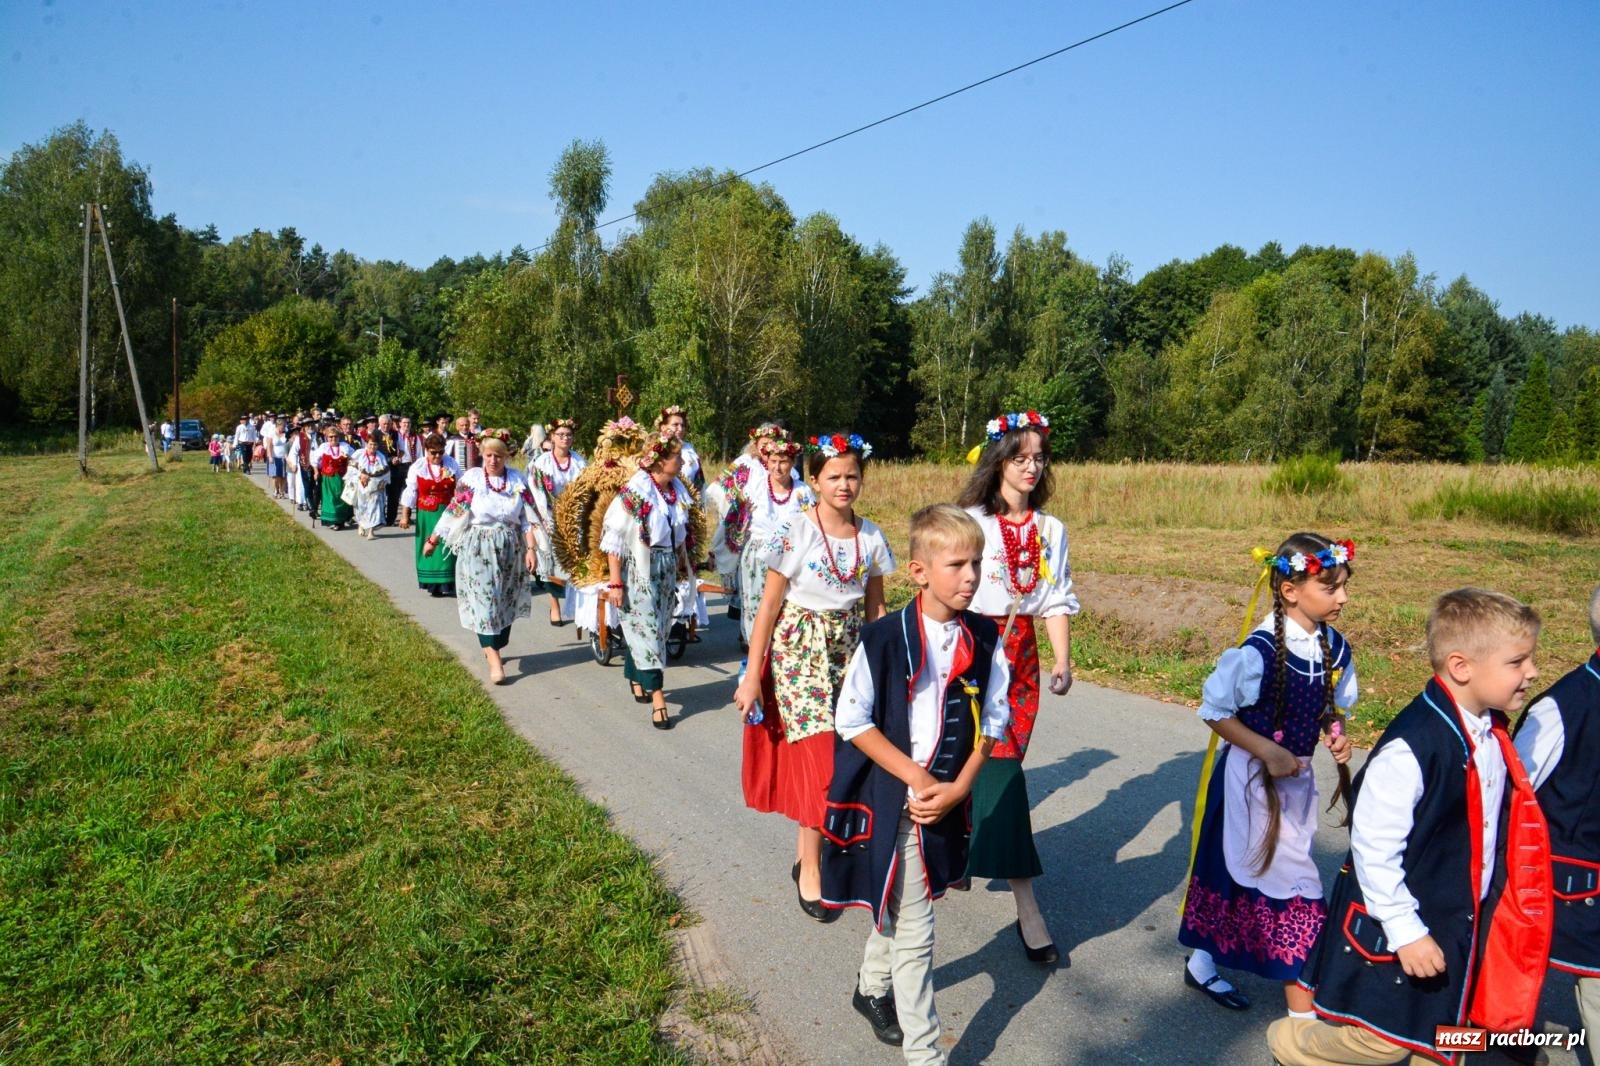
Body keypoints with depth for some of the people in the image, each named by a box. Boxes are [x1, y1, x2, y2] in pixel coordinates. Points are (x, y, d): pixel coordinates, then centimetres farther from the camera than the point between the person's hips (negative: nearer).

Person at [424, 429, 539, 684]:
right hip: (478, 550, -3)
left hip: (510, 550, 3)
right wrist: (433, 540, 2)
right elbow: (453, 512, -1)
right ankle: (495, 662, -9)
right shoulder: (471, 479, -5)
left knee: (506, 602, 10)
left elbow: (528, 519, 1)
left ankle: (493, 650, 28)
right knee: (484, 603, -8)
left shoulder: (518, 481, 1)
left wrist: (530, 549, -5)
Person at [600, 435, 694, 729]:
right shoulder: (635, 493, -17)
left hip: (667, 570, 7)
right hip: (639, 571, -7)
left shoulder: (678, 489, 3)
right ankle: (657, 697, -2)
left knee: (657, 629, 14)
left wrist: (683, 563, 17)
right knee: (646, 630, -4)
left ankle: (637, 681, 31)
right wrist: (615, 583, -17)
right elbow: (615, 539, -16)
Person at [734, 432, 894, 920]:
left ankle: (806, 850, 28)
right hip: (799, 648, -4)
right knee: (818, 757, -6)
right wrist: (751, 676, -9)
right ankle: (810, 869, 13)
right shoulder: (794, 533, -11)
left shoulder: (871, 537, 2)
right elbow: (768, 607, -8)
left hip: (851, 651, 4)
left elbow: (875, 607, 9)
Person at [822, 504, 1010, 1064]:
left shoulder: (984, 639, -5)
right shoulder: (884, 639, -18)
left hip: (948, 798, 5)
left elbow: (992, 721, 2)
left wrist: (958, 787, -9)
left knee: (899, 905, 23)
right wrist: (916, 777, -16)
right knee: (913, 926, 2)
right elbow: (852, 721, -13)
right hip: (892, 797, -4)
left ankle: (872, 988, 48)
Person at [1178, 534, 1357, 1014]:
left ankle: (1202, 964, 39)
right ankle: (1302, 1017, 10)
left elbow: (1335, 707, 12)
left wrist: (1337, 736, -9)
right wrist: (1267, 751, -21)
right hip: (1250, 777, -7)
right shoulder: (1259, 651, -25)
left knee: (1241, 874, 19)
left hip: (1296, 776, 7)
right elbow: (1214, 709, -15)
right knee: (1292, 886, -3)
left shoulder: (1335, 648, -4)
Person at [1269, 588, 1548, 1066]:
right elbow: (1373, 847, -25)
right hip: (1400, 924, -8)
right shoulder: (1411, 748, -30)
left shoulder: (1491, 731, -2)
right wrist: (1406, 931, -20)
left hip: (1462, 922, 8)